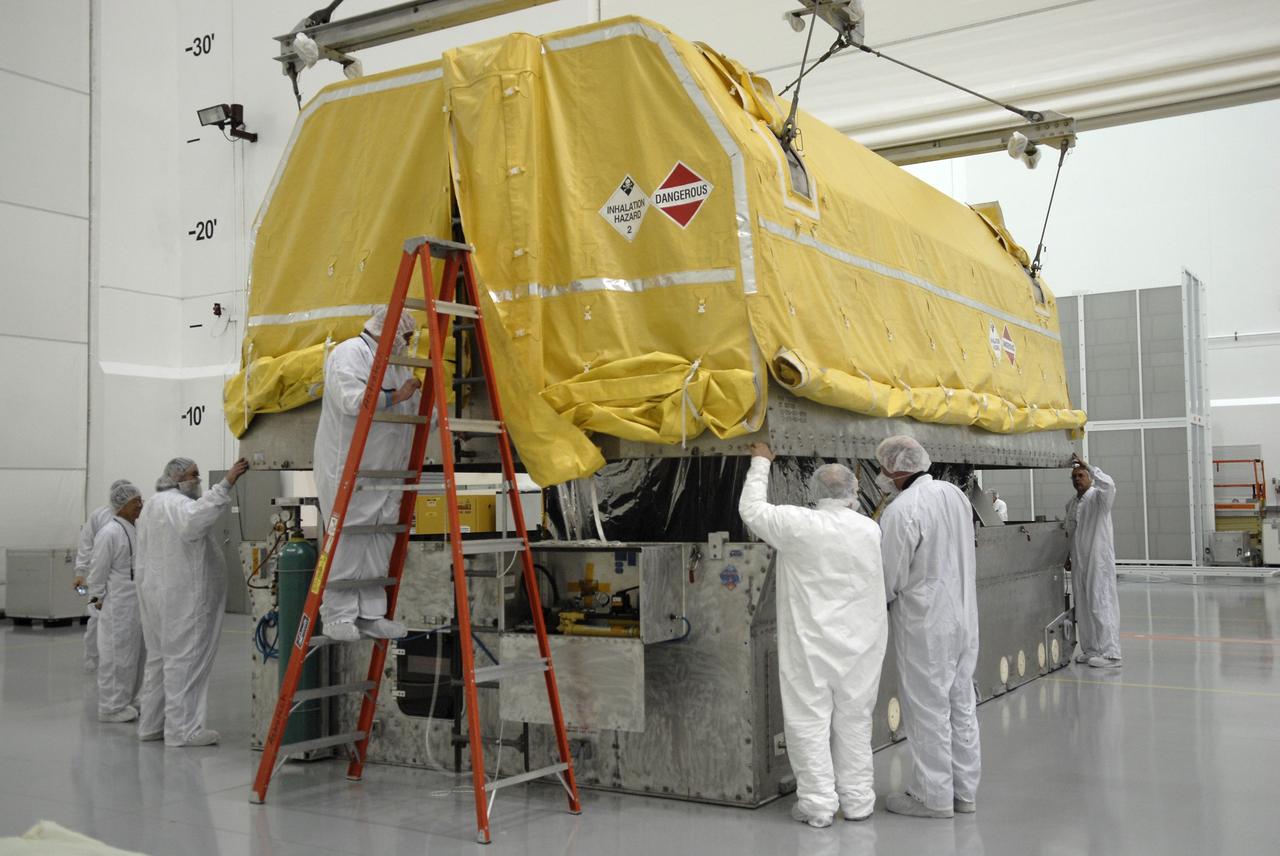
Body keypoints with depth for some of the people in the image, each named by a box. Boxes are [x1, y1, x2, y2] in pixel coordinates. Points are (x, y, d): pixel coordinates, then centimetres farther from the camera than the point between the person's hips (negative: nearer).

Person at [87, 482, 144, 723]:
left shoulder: (134, 530, 11)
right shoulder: (110, 533, -16)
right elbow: (98, 571, -13)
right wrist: (98, 599, -7)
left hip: (136, 603, 9)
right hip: (118, 605, -9)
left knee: (133, 653, 15)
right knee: (117, 654, -2)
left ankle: (125, 701, 25)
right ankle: (111, 707, 7)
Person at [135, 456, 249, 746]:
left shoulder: (152, 505, 21)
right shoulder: (176, 503, -12)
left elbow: (142, 557, 24)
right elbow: (195, 518, -38)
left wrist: (147, 589, 27)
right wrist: (225, 484, -41)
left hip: (156, 594, 11)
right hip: (182, 598, -10)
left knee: (158, 657, 15)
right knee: (184, 660, -7)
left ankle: (151, 724, 22)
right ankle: (182, 729, -5)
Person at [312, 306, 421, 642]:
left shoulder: (396, 364, 21)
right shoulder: (348, 353, -7)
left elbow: (416, 408, 27)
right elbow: (352, 400, -22)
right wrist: (395, 396, -16)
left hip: (385, 470, 9)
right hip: (348, 467, -8)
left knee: (380, 539, 5)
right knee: (349, 538, -8)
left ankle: (370, 614, 11)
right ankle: (338, 616, 0)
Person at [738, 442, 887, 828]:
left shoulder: (797, 524, -11)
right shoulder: (871, 529, -1)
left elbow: (751, 509, 3)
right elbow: (884, 582, 10)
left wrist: (760, 463, 15)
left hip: (811, 642, -4)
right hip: (861, 641, 4)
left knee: (810, 720, 4)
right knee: (854, 719, 13)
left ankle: (818, 803, 8)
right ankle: (857, 799, 21)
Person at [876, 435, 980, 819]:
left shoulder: (902, 510, -20)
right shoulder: (956, 494, 4)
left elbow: (889, 580, -15)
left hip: (925, 625, -8)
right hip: (964, 618, 8)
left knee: (927, 708, 2)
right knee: (961, 704, 15)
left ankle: (933, 796, 10)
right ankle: (963, 789, 24)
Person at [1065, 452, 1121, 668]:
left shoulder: (1099, 497, -6)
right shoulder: (1072, 504, 14)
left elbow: (1108, 484, -29)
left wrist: (1086, 465, -23)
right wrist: (1068, 556, 17)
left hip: (1099, 560, -7)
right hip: (1079, 561, 7)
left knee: (1101, 604, -8)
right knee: (1083, 606, 10)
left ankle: (1110, 653, -6)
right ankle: (1090, 649, 19)